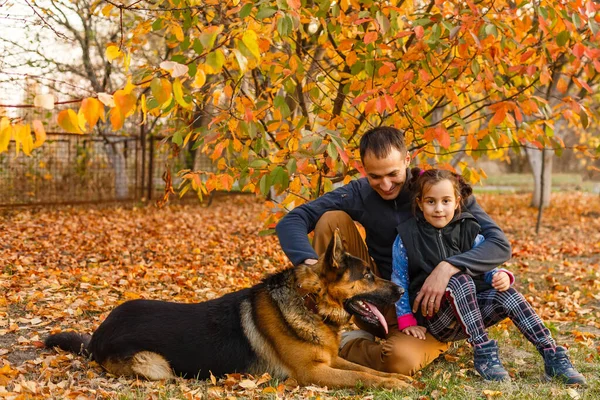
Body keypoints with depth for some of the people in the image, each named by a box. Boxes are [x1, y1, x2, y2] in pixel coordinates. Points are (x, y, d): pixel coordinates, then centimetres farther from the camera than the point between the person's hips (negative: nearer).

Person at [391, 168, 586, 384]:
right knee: (459, 281, -32)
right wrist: (407, 321, -6)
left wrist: (501, 277, -14)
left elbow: (486, 269, 10)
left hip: (470, 311, 4)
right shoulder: (407, 236, -4)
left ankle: (553, 357, -23)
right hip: (433, 317, -4)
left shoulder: (468, 231, 5)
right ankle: (483, 353, -31)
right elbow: (399, 281, 1)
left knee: (507, 295, -23)